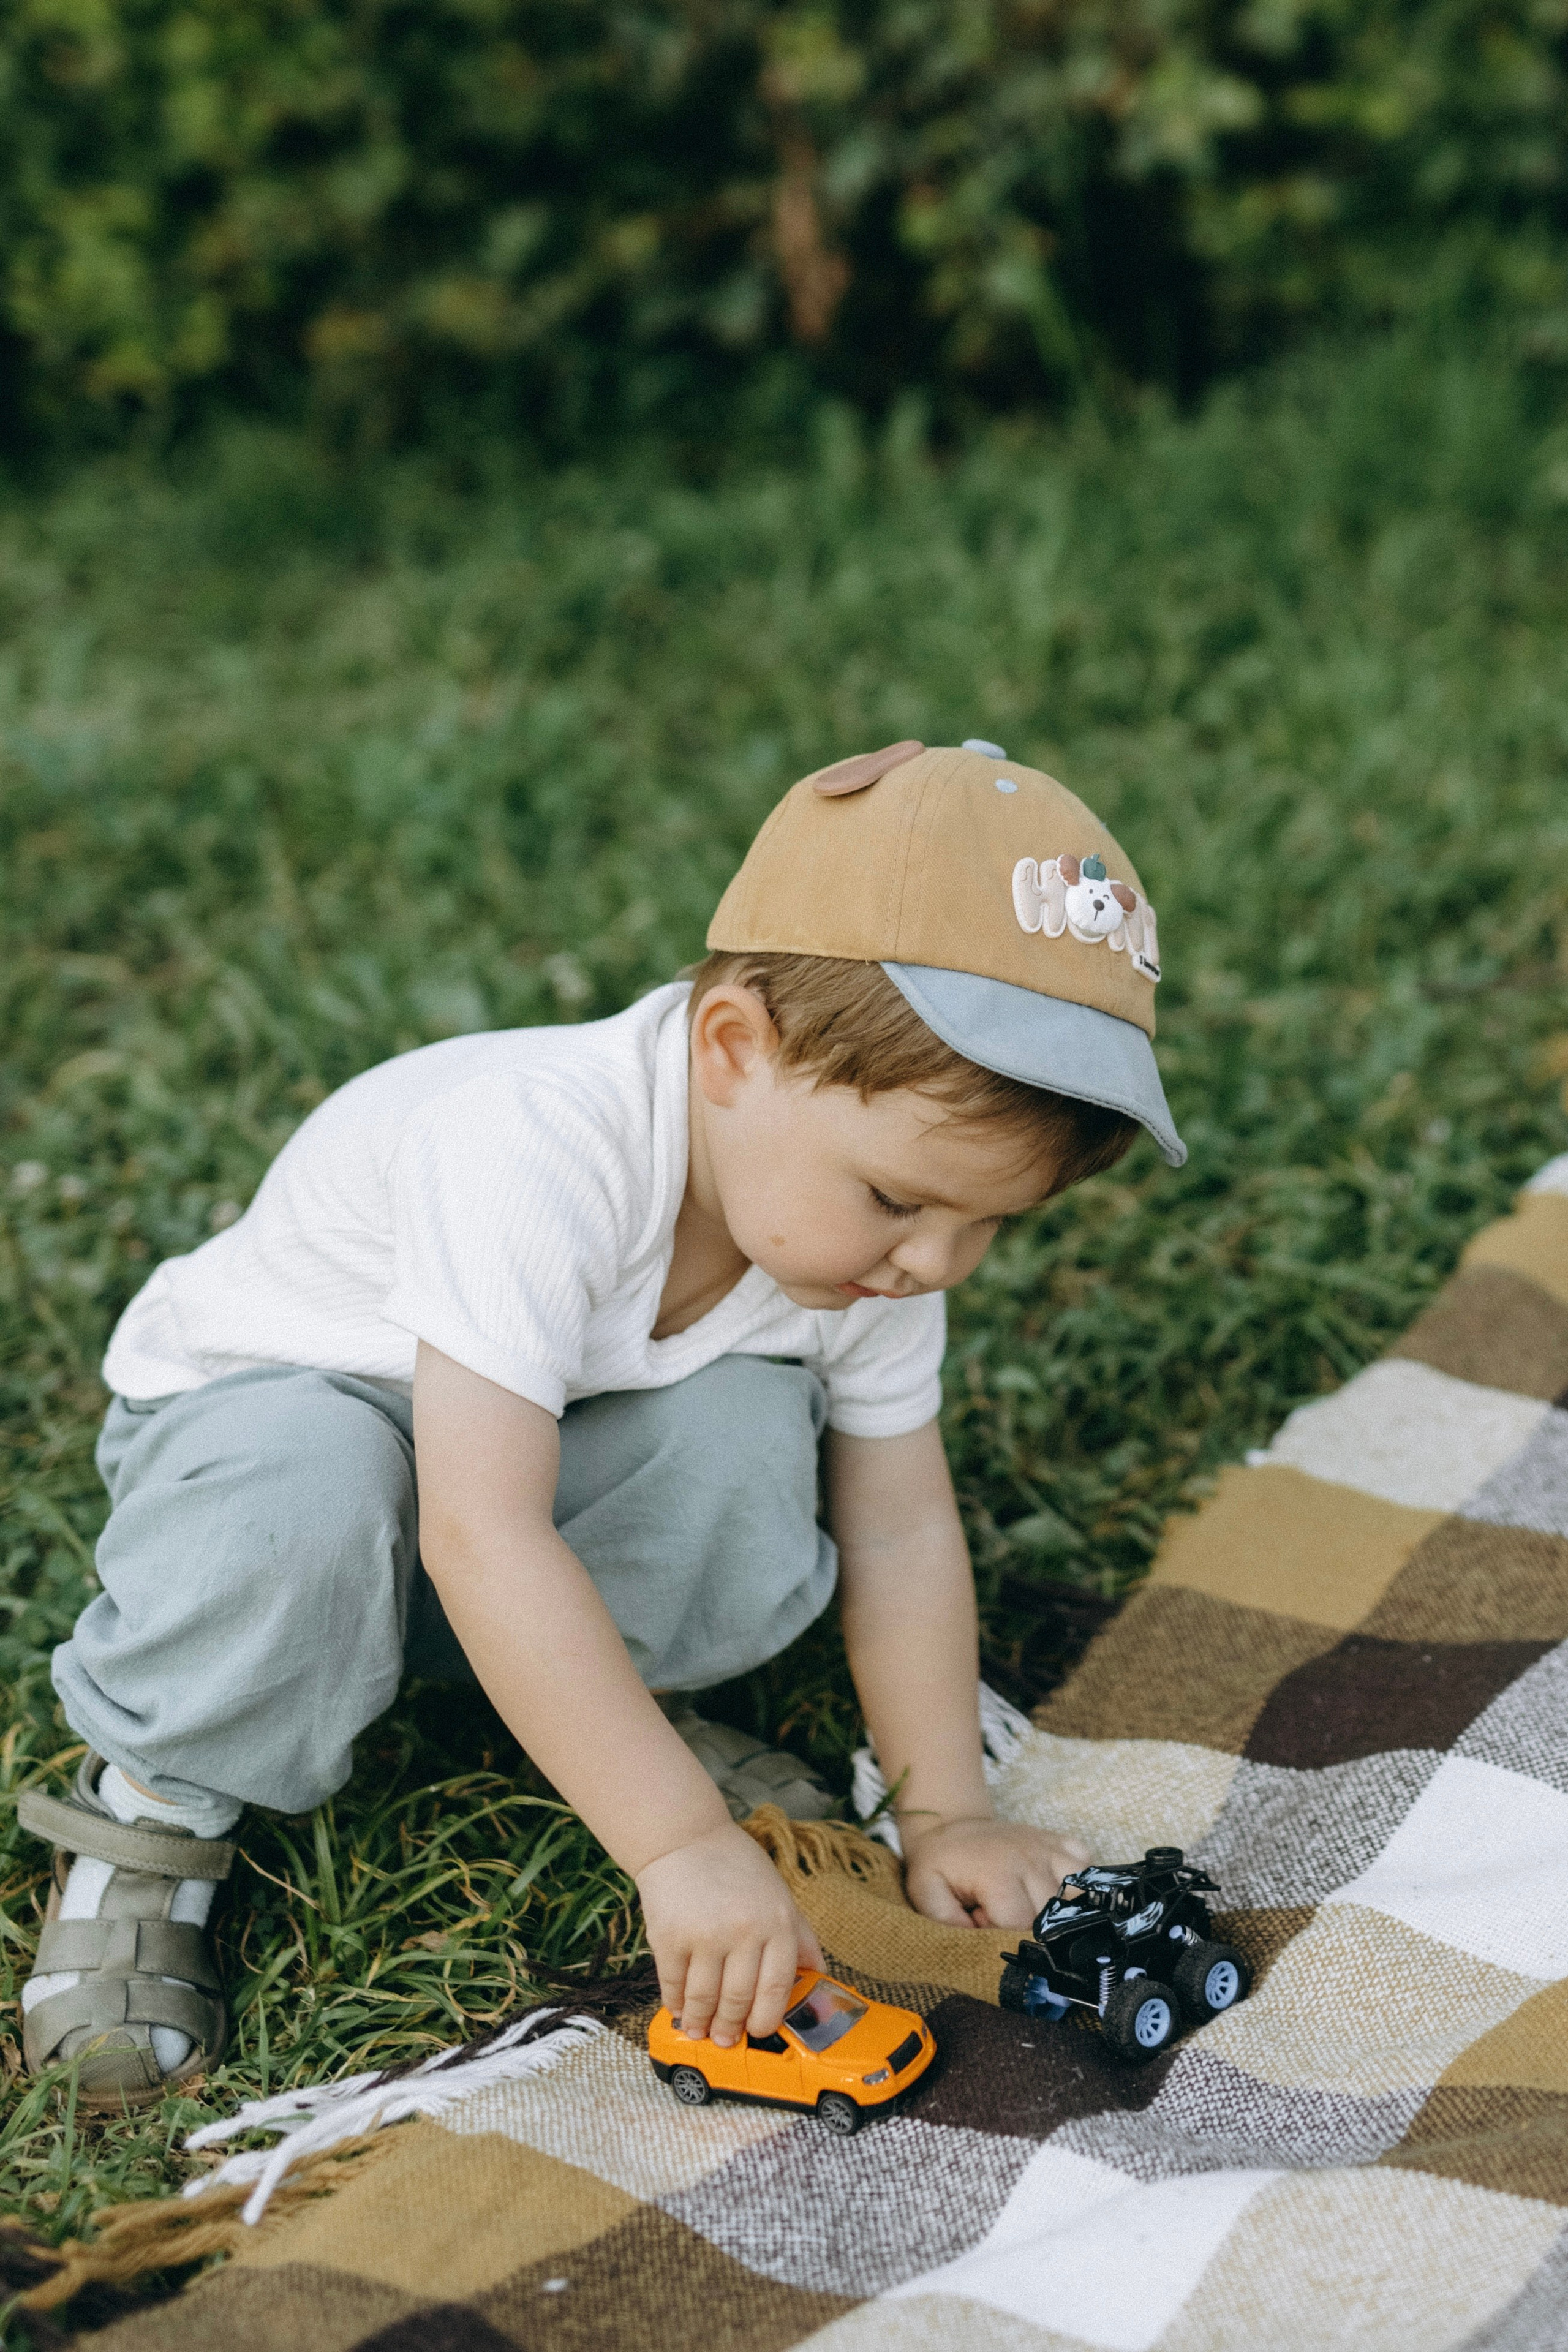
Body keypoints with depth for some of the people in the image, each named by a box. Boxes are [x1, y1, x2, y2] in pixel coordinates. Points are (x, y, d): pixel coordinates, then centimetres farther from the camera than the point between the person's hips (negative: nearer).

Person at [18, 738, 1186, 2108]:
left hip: (550, 1434, 5)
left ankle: (614, 1704, 3)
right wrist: (681, 1843, -45)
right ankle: (158, 1796, -12)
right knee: (309, 1492, -40)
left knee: (751, 1424, -25)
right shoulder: (538, 1156, -41)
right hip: (264, 1402, -5)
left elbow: (901, 1526, -6)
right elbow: (481, 1534, -45)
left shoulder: (865, 1225, -17)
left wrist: (945, 1811, -11)